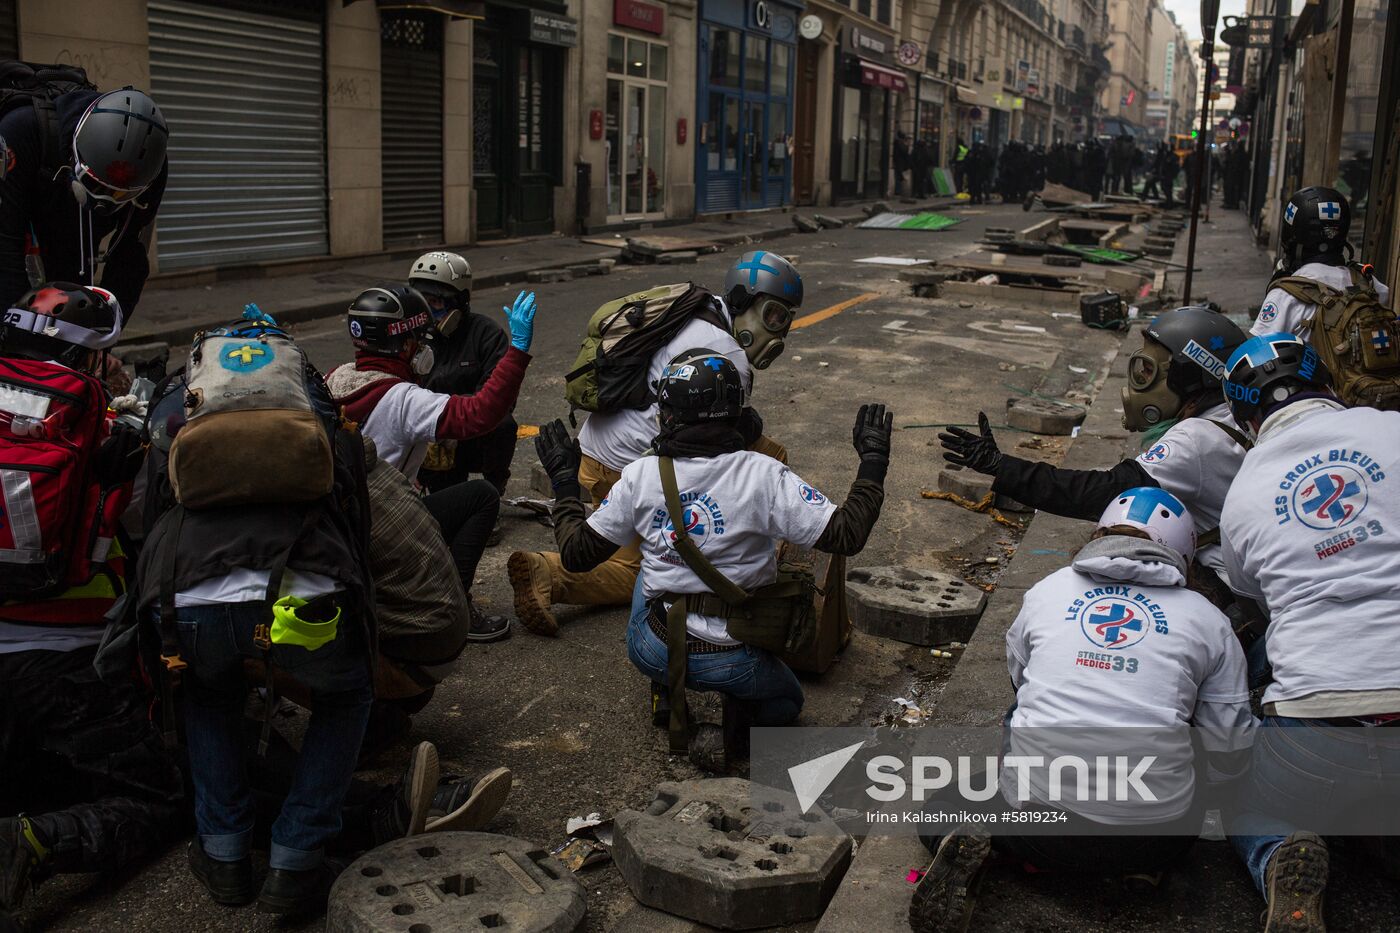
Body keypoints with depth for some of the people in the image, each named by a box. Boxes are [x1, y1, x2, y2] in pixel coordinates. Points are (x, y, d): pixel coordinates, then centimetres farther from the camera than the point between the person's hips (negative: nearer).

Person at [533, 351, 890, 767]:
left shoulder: (640, 476, -11)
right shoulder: (762, 475, -18)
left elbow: (576, 554, 0)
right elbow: (848, 535, -18)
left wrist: (563, 478, 13)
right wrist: (873, 459, -6)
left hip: (652, 651, 2)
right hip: (732, 661, -2)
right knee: (787, 700, 31)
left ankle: (665, 689, 25)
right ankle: (734, 725, -2)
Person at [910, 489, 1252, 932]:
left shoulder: (1045, 591, 7)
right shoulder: (1208, 620, 5)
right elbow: (1230, 750, 7)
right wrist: (1188, 811, 26)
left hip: (1039, 819, 0)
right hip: (1150, 839, 0)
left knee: (942, 799, 28)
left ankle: (968, 845, -7)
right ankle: (1138, 864, 5)